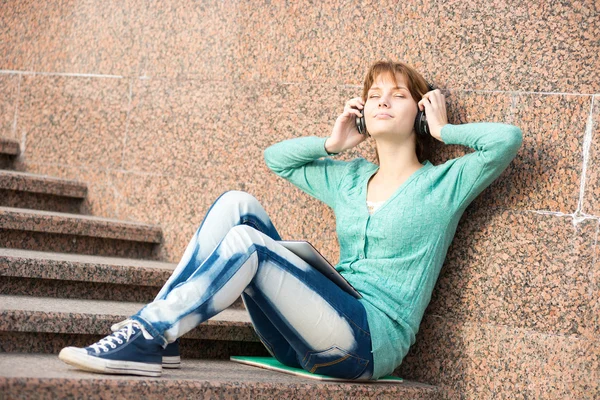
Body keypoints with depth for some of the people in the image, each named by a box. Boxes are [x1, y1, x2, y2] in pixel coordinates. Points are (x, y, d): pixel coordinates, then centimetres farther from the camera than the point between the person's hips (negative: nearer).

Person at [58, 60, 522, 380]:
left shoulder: (442, 184, 3)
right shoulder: (350, 179, 21)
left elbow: (508, 139, -12)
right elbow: (276, 157, 32)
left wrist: (443, 130, 2)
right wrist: (333, 143, 19)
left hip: (373, 340, -6)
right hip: (309, 342, 6)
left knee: (247, 241, -25)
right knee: (238, 205, -9)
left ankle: (145, 339, -26)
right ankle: (153, 330, -19)